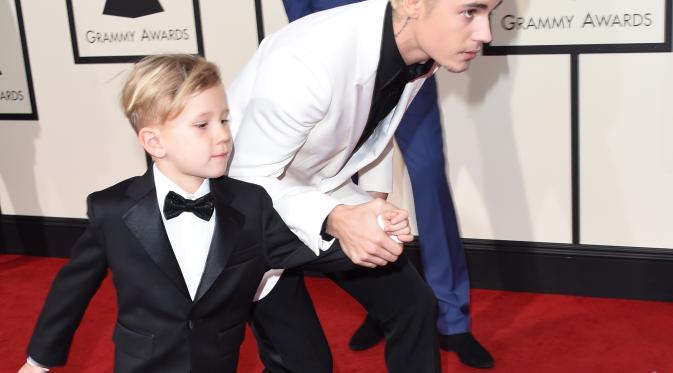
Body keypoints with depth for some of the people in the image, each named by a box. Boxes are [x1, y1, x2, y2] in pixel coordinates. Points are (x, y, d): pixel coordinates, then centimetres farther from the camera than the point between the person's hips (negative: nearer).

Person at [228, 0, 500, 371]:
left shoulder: (418, 46, -14)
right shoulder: (306, 60, -37)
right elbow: (249, 180, -26)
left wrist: (375, 204, 1)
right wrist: (334, 219, -39)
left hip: (325, 190, 6)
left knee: (412, 303, 3)